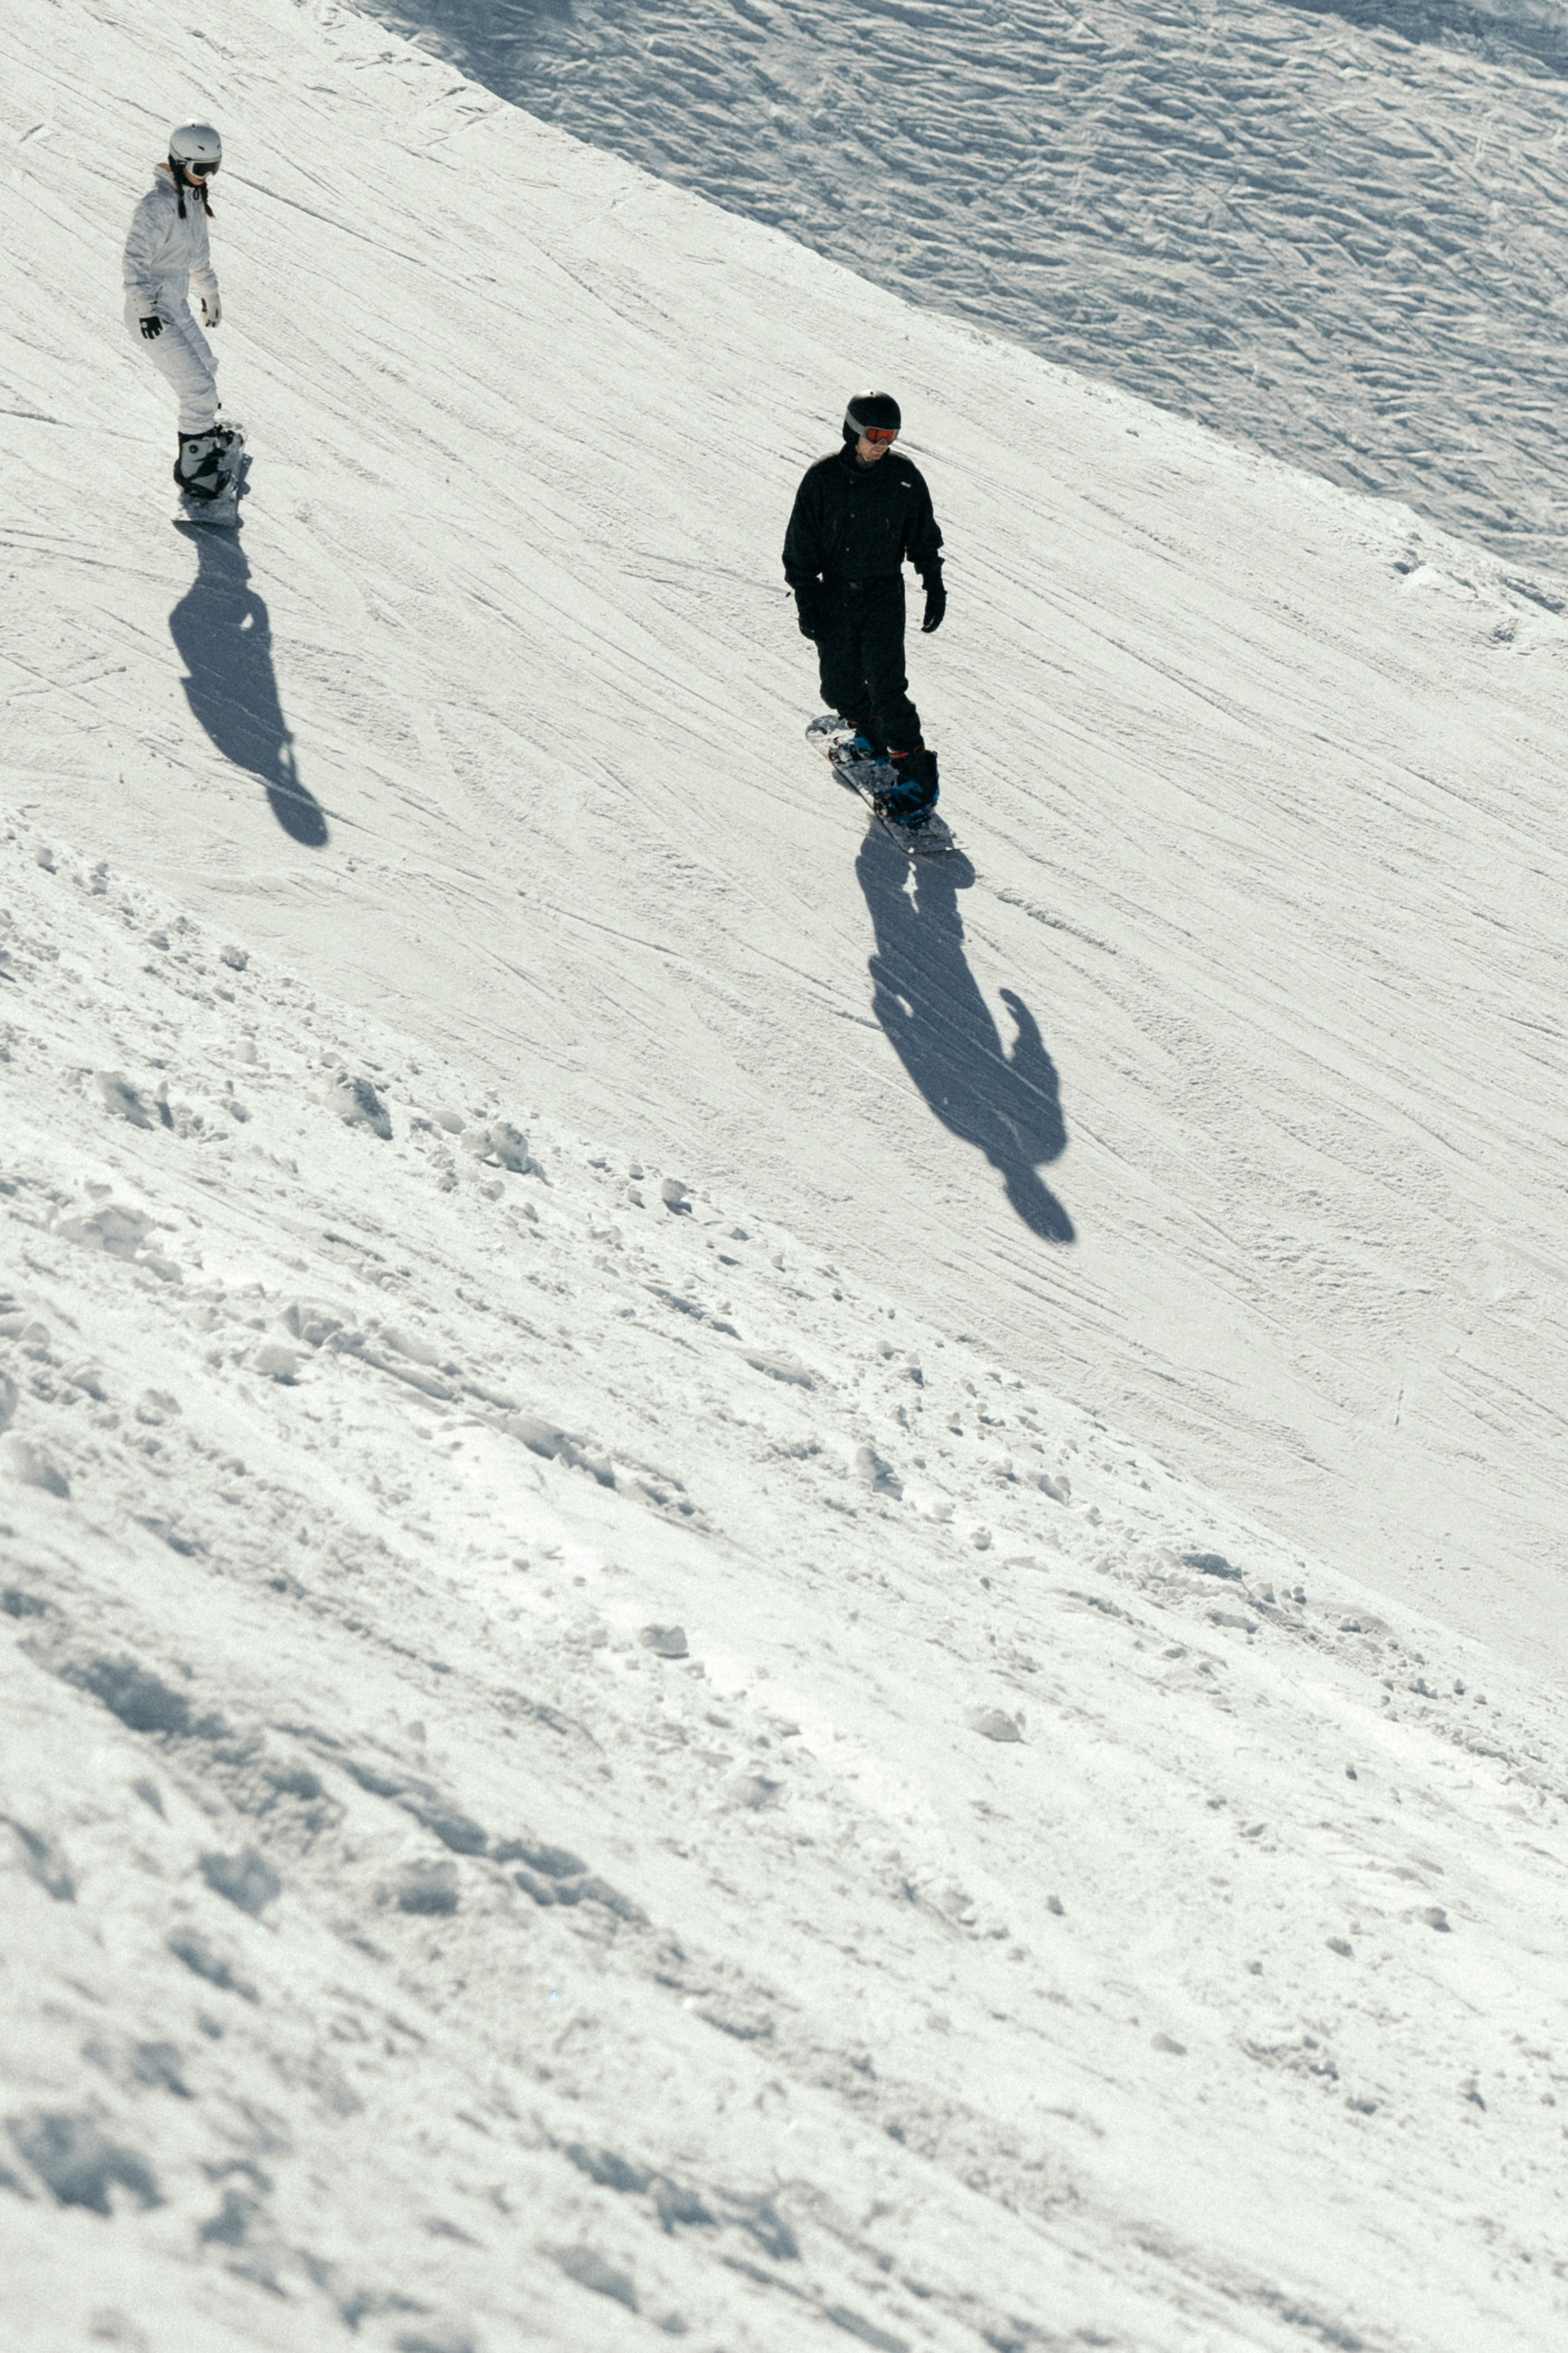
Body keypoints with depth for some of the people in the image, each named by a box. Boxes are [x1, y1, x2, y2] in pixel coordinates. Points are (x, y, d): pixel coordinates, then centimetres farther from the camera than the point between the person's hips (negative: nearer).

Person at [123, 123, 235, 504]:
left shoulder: (193, 195, 6)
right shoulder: (158, 204, -24)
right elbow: (136, 260, -30)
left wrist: (209, 291, 34)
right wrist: (146, 308, -40)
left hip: (177, 308, 10)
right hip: (152, 318, -10)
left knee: (205, 368, 28)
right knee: (200, 387, -10)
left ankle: (205, 431, 54)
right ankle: (193, 467, 2)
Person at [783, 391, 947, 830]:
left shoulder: (904, 476, -6)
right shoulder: (822, 478, -8)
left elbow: (924, 536, 8)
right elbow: (801, 546, -2)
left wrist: (934, 587, 10)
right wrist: (807, 603, -6)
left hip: (884, 596, -2)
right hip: (834, 597, 2)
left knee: (886, 687, -13)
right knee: (840, 689, 8)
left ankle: (917, 780, -10)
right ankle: (871, 736, 39)